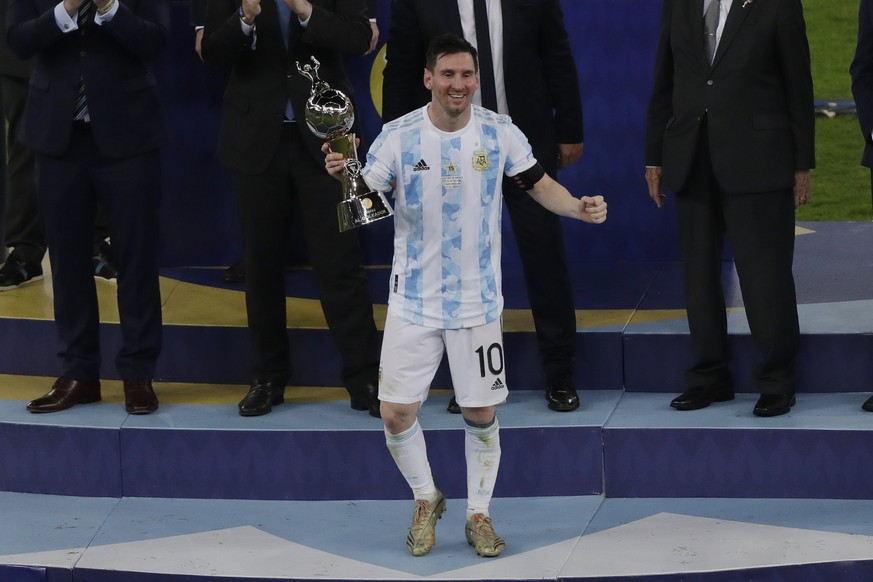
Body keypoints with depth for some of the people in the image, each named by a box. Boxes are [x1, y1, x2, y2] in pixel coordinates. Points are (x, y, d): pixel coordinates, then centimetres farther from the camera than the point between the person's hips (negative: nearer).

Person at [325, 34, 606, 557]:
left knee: (482, 414, 6)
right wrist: (344, 177, -32)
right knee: (396, 414, -1)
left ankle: (479, 515, 25)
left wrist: (579, 208, -14)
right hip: (413, 303, 0)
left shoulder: (499, 133, -6)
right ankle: (427, 500, 25)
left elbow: (540, 185, 5)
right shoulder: (399, 136, -10)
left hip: (478, 302, 1)